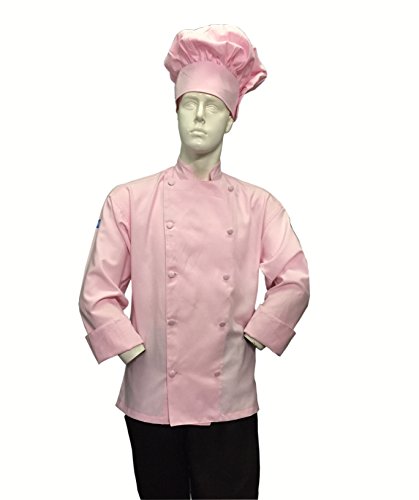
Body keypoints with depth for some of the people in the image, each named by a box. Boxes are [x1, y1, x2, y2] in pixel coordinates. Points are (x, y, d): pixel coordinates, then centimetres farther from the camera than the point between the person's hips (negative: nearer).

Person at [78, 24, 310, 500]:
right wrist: (133, 349, -8)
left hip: (229, 403, 1)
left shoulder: (258, 205, 3)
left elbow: (294, 282, 0)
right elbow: (96, 292, -2)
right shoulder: (128, 200, 0)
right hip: (151, 400, 0)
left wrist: (252, 336, -6)